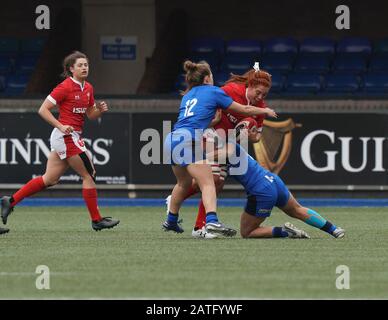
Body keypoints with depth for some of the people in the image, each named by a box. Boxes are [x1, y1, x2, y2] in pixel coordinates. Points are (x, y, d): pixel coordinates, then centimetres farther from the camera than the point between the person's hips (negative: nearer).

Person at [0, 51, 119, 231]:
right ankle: (96, 220, 3)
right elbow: (43, 110, -12)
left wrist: (100, 110, -1)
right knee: (89, 175, -4)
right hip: (66, 136, -9)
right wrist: (60, 126, -21)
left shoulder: (88, 88, 12)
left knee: (50, 179, 9)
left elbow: (91, 115, 21)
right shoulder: (65, 87, -12)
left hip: (72, 137, 9)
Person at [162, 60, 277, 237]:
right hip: (189, 140, -7)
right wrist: (265, 111, 29)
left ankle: (171, 221, 38)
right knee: (208, 184, -14)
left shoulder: (187, 96, 26)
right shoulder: (213, 91, 9)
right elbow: (245, 110, 15)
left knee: (184, 182, 27)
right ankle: (212, 221, -34)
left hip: (171, 139, 7)